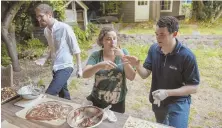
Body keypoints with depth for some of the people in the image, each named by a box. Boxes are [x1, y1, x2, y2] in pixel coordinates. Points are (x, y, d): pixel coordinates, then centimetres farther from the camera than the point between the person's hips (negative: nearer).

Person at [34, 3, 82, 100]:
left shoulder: (64, 28, -16)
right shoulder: (46, 31, 4)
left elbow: (75, 49, -11)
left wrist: (79, 68, -7)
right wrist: (44, 58, -2)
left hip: (65, 67, -7)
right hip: (55, 68, 7)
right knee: (63, 95, 19)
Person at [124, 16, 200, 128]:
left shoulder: (187, 56, -24)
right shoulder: (153, 49, -12)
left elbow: (193, 87, -19)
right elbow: (145, 74, -8)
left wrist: (167, 93, -30)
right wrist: (137, 65, -29)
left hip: (178, 103, -4)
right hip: (157, 101, 5)